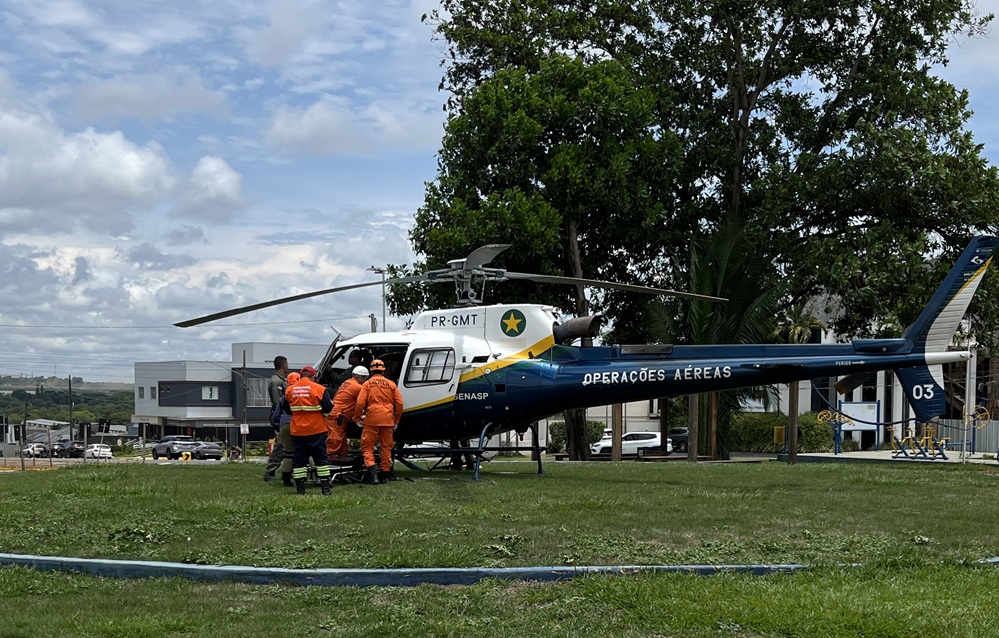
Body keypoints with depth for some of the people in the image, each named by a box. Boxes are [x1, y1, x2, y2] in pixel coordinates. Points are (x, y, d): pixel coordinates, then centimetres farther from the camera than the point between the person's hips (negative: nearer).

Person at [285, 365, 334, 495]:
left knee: (299, 460, 9)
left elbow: (287, 410, 11)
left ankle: (300, 489, 8)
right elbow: (328, 409, -9)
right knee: (321, 459, 5)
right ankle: (325, 488, 4)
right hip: (316, 430, -2)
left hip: (297, 431, 3)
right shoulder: (319, 389, -10)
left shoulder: (289, 390, 1)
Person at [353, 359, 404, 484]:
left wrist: (357, 418, 7)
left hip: (371, 419, -2)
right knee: (386, 446, 11)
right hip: (388, 420, 2)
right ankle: (386, 472, 15)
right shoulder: (391, 384, 9)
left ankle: (371, 467, -18)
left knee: (367, 446, 2)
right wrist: (396, 420, 18)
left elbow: (360, 403, -6)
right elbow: (399, 403, 7)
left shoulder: (367, 384, 2)